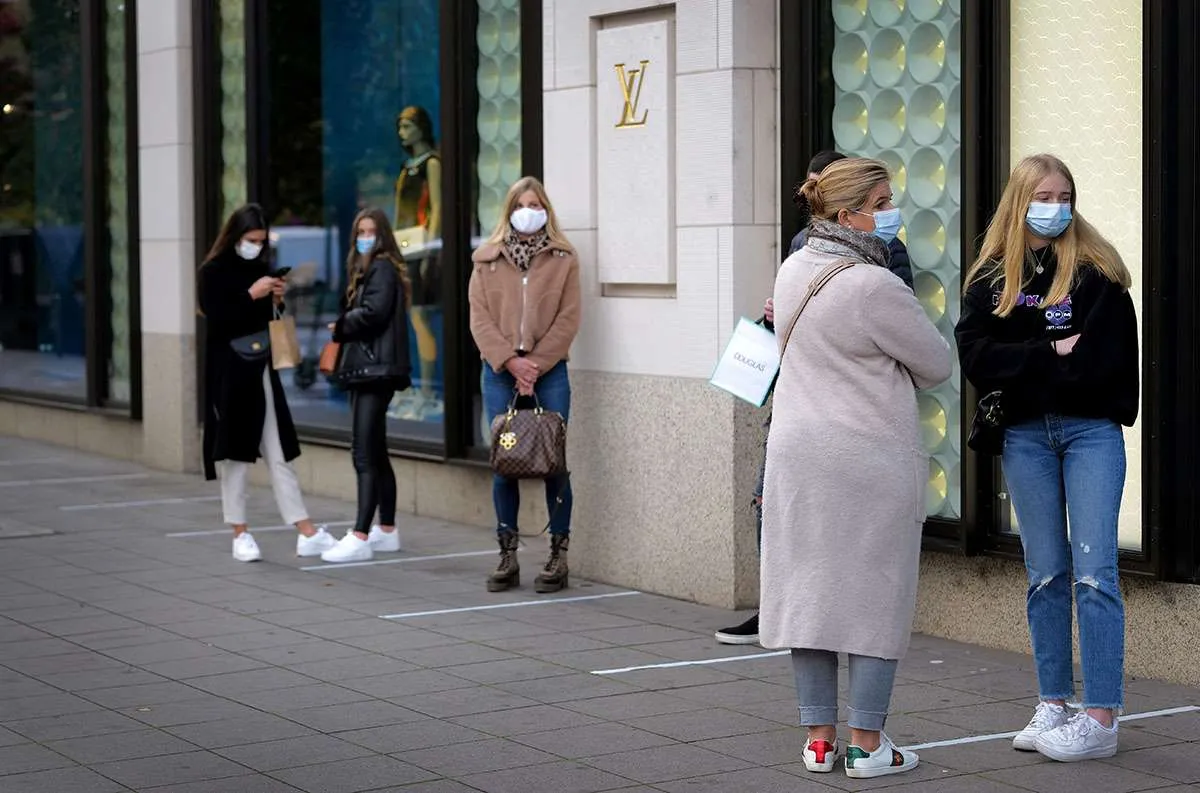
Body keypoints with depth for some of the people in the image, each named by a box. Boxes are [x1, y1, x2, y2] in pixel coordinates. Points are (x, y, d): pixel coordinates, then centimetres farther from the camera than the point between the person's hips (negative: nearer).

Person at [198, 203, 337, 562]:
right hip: (229, 375, -5)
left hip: (262, 371, 5)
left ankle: (306, 532, 1)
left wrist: (275, 302, -2)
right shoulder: (212, 273, -6)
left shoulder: (259, 270, 9)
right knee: (235, 454, 1)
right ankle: (240, 534, 9)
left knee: (280, 454, 4)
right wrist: (251, 295, -19)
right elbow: (218, 323, -16)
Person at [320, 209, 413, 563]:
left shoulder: (382, 269, -8)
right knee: (376, 454, 14)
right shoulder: (366, 270, 21)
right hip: (366, 368, 10)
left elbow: (372, 313, -20)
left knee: (364, 454, -15)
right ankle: (386, 530, 21)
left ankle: (360, 537, -19)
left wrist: (340, 326, -4)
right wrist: (344, 328, -3)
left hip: (376, 369, -10)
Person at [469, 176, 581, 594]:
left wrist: (535, 365, -10)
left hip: (549, 372, -2)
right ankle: (507, 556, 9)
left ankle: (558, 556, 5)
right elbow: (479, 317, 2)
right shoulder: (487, 260, 9)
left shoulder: (563, 259, 5)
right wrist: (510, 361, -11)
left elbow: (568, 319, -1)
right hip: (499, 372, 2)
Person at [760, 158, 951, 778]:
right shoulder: (874, 287, -18)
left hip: (798, 453, 7)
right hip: (871, 460, -7)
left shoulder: (793, 270, 6)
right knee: (875, 597, 2)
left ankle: (819, 738, 16)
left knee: (810, 590, 9)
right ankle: (866, 745, 6)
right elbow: (936, 364, -6)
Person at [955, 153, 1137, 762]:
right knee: (1044, 574, 9)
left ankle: (1101, 719, -6)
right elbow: (975, 355, -3)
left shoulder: (1096, 267, 1)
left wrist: (1022, 368, -11)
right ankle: (1052, 706, 16)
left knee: (1093, 571, -7)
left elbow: (1107, 354, -9)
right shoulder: (991, 277, 8)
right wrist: (1050, 355, -12)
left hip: (1090, 430, -3)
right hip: (1024, 434, 3)